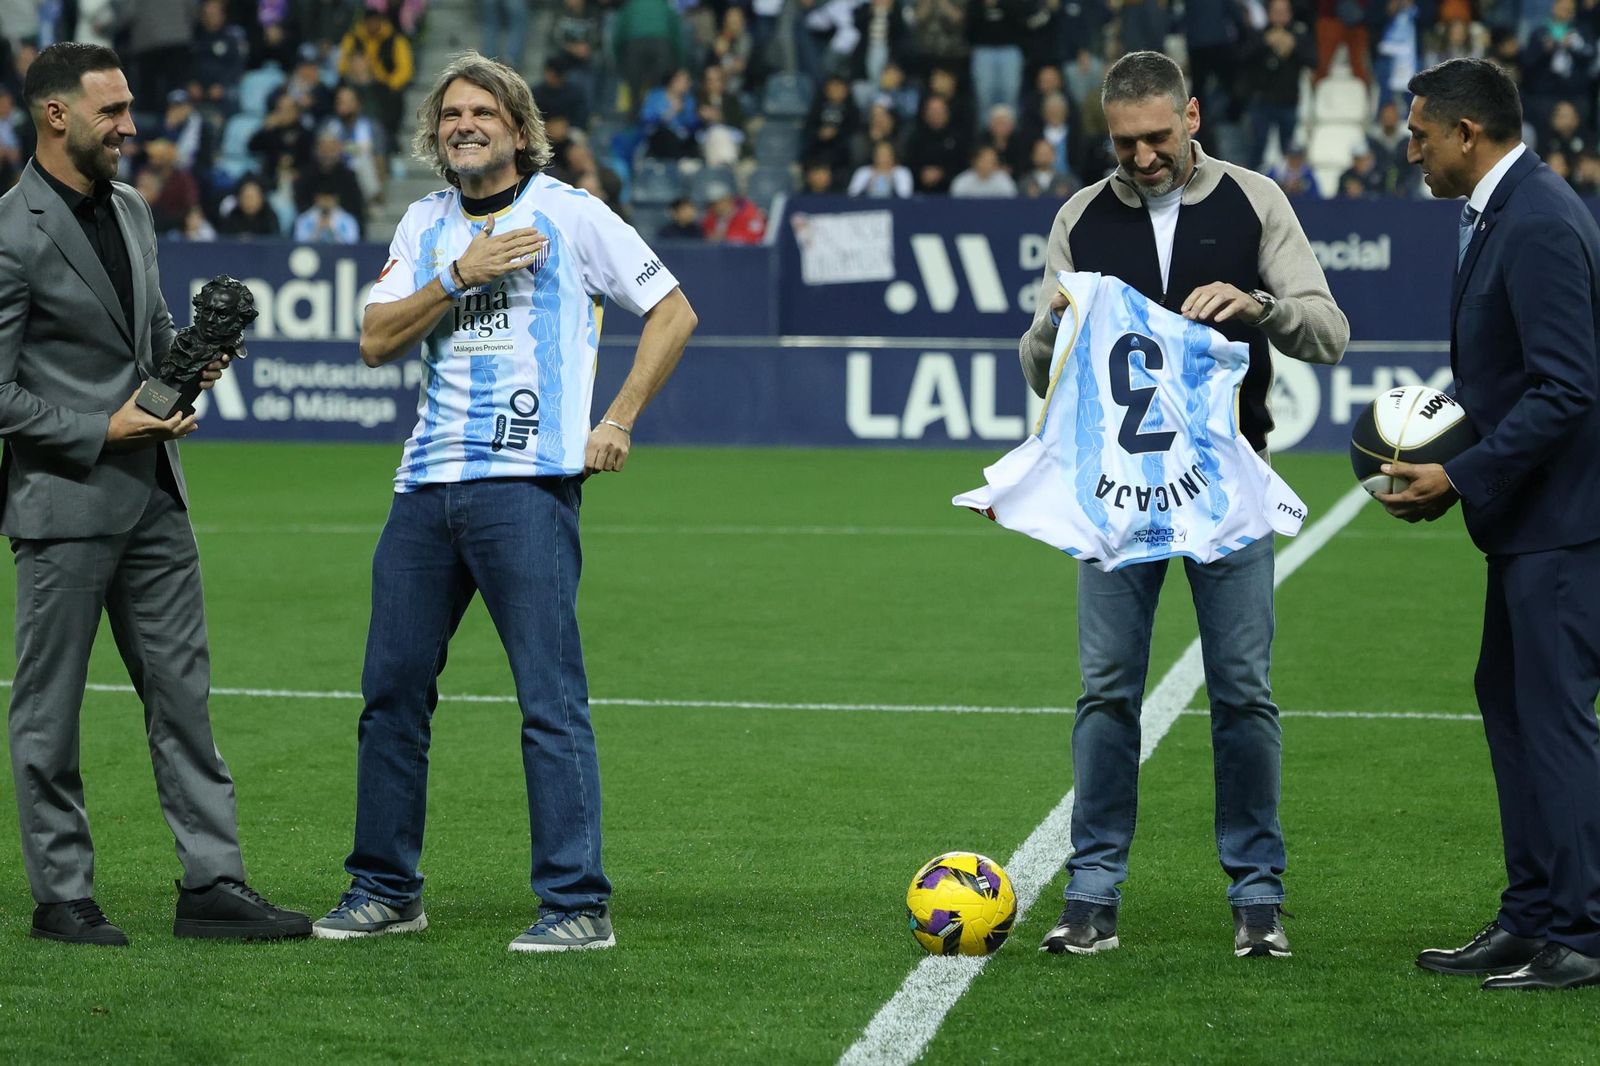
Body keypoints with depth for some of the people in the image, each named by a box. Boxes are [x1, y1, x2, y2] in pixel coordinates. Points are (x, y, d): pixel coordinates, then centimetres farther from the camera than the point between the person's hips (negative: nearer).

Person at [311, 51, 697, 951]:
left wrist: (619, 421, -3)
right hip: (428, 487, 6)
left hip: (526, 484, -6)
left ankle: (578, 904, -5)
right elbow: (376, 343, 5)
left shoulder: (568, 214, 2)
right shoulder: (426, 226, 16)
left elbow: (674, 313, 4)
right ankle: (386, 891, 19)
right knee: (393, 690, 8)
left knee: (552, 700, -8)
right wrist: (459, 275, -8)